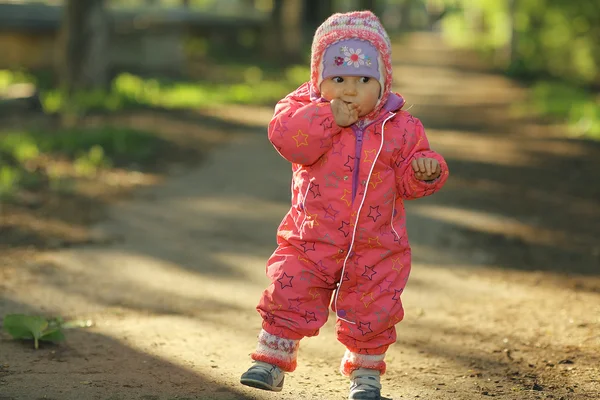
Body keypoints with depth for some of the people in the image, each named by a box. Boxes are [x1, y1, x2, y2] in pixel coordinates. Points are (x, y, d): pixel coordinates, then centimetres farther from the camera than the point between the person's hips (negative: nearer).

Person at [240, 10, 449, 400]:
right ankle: (271, 361, 15)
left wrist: (424, 170, -22)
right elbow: (285, 137, -25)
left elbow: (407, 180, 0)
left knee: (371, 315, 7)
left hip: (375, 247, 1)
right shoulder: (306, 110, -6)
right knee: (288, 298, -3)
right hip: (311, 241, 0)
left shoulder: (400, 127, -3)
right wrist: (329, 116, -28)